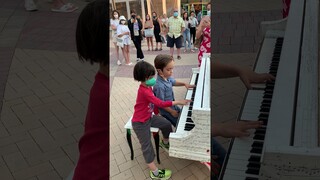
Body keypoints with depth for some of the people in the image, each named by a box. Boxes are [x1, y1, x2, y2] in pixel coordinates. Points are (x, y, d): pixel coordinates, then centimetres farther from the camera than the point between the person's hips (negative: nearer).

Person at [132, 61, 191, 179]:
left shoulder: (147, 86, -3)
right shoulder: (144, 91, -33)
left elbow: (154, 101, 15)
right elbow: (160, 104, -34)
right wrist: (178, 102, -28)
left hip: (149, 117, 9)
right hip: (140, 123, -9)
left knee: (167, 124, 14)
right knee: (147, 147, 0)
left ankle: (165, 143, 42)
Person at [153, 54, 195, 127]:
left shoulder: (167, 77, -9)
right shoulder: (159, 86, -35)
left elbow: (174, 82, 16)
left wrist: (184, 84, 3)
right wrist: (172, 112, -18)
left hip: (172, 106, 9)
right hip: (166, 111, -9)